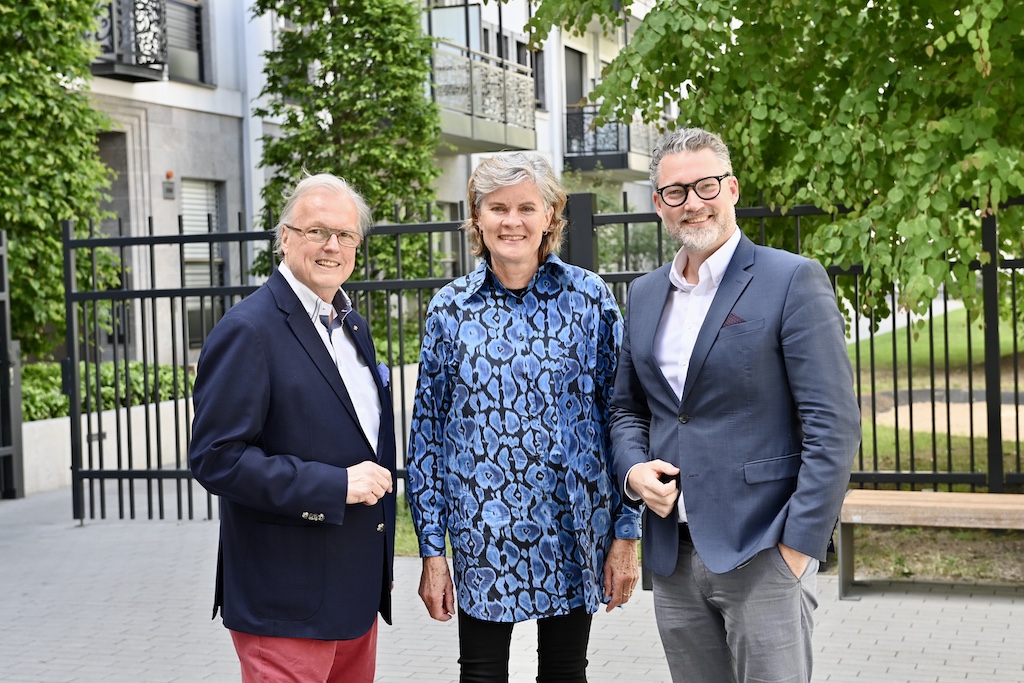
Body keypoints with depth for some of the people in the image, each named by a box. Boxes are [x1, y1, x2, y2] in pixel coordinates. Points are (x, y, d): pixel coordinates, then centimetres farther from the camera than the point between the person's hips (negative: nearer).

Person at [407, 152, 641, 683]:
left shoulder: (591, 299, -2)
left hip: (574, 530, 0)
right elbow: (427, 433, 3)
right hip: (482, 531, 0)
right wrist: (431, 550, 0)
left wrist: (626, 534, -3)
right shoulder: (450, 309, 0)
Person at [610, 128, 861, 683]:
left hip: (762, 554, -6)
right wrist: (633, 470, 0)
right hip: (672, 555, 6)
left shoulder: (793, 281, -7)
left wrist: (799, 544, -15)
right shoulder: (645, 293, 13)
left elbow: (834, 424, -11)